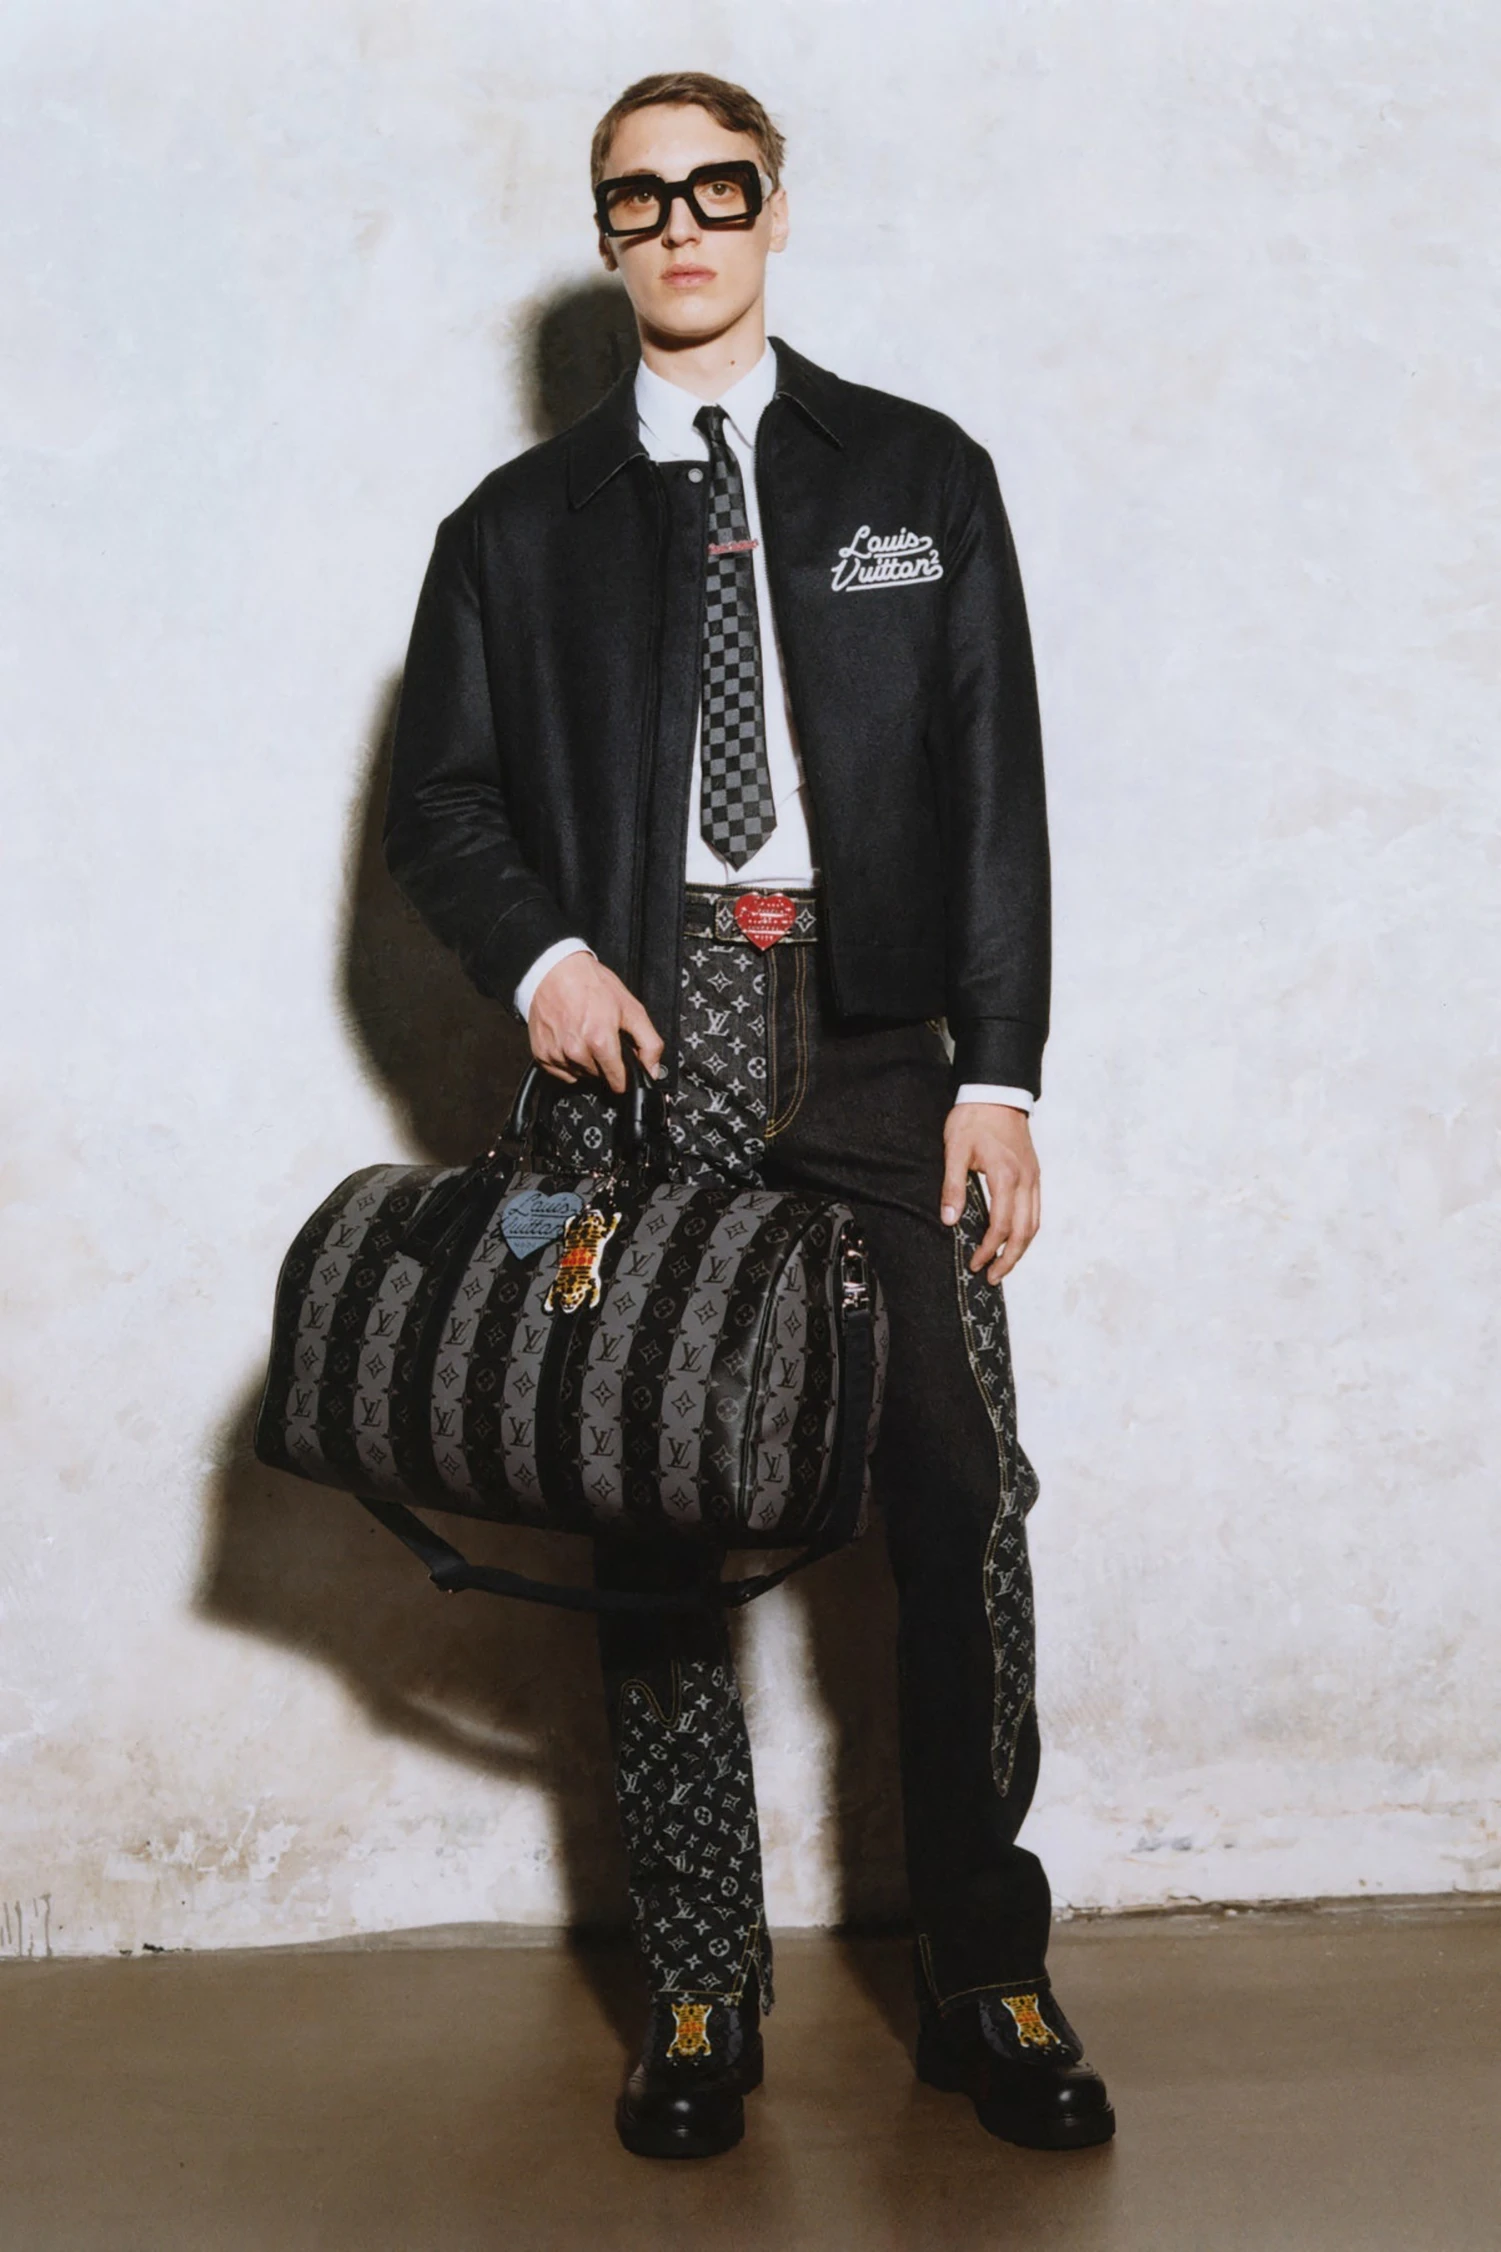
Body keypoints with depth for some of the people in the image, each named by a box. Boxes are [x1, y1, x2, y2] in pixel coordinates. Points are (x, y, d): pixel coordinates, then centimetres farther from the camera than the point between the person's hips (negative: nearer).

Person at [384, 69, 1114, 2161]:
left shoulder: (919, 474, 12)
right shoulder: (522, 523, 14)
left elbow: (996, 788, 6)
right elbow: (439, 802, 13)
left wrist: (999, 1071, -3)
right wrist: (538, 953, -8)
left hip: (872, 1044, 0)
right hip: (637, 1046, 1)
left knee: (960, 1497, -5)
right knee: (656, 1514, 3)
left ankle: (986, 1977, 12)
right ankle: (703, 1995, 16)